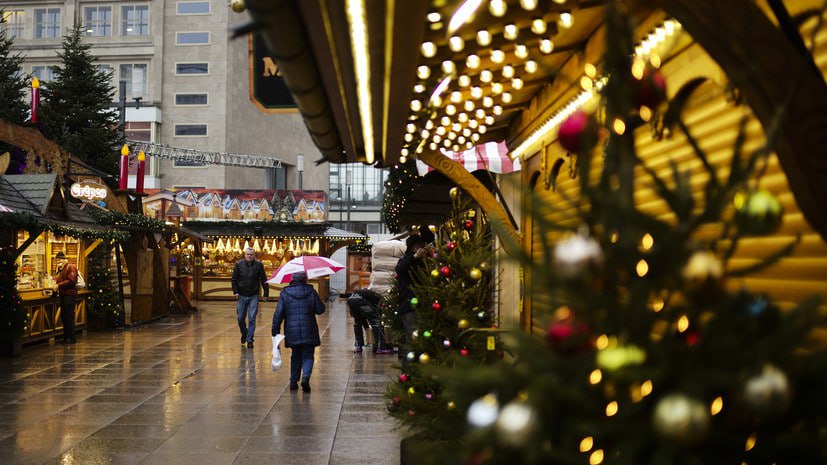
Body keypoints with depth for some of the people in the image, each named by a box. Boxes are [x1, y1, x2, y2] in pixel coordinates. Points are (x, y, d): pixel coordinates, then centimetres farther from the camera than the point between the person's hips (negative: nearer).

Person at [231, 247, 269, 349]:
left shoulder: (258, 265, -3)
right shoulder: (239, 264, 0)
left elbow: (264, 280, 2)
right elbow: (234, 279, 5)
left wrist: (266, 294, 1)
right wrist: (235, 292, -4)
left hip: (254, 296, -1)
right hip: (242, 296, 2)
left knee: (252, 319, -4)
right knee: (240, 318, 8)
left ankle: (249, 340, 3)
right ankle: (244, 334, 34)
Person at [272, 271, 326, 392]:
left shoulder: (285, 293, -1)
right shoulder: (311, 292, -2)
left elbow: (278, 314, -2)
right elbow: (320, 310, 3)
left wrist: (275, 331, 3)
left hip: (292, 332, 1)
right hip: (308, 332, -1)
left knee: (295, 356, 18)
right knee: (307, 356, 5)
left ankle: (293, 381, 18)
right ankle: (306, 377, -20)